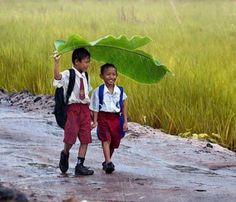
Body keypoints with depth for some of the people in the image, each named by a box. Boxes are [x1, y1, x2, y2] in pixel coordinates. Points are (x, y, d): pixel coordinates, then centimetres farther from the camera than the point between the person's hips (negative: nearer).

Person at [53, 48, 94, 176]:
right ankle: (65, 154, 21)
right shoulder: (68, 75, -8)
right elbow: (57, 76, -29)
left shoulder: (85, 77, 12)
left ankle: (80, 165, 8)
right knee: (71, 137, -12)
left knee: (85, 139, 3)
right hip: (72, 107, -6)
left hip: (85, 108, 6)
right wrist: (56, 62, -43)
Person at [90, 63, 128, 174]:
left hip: (115, 118, 3)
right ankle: (108, 162, -27)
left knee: (114, 143, 9)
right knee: (106, 139, -19)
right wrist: (94, 122, -10)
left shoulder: (120, 91, 3)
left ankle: (106, 162, 29)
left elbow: (124, 107, 9)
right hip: (103, 117, -3)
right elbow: (95, 108, -3)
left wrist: (125, 122, 5)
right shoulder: (98, 91, -5)